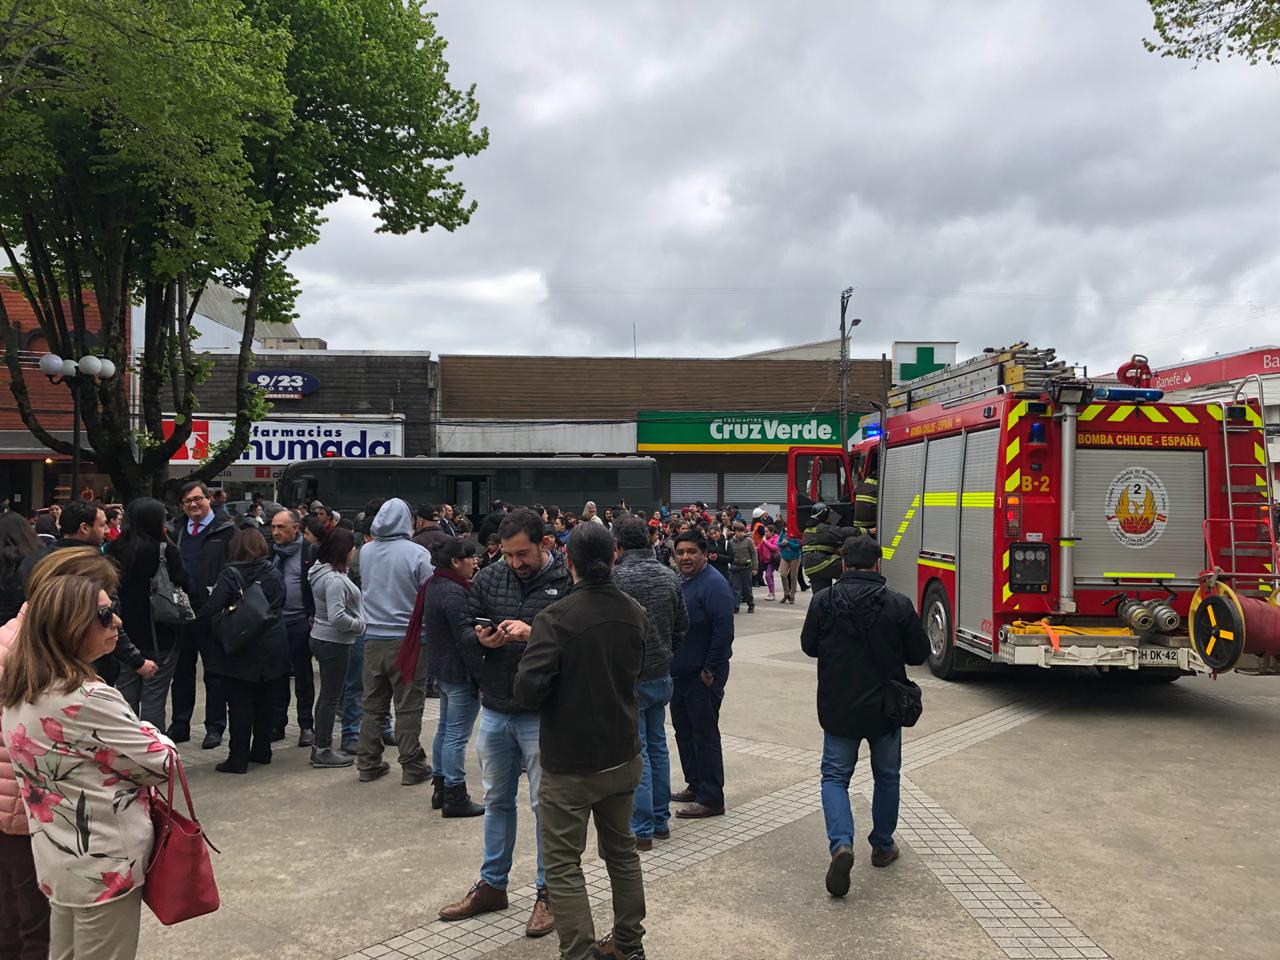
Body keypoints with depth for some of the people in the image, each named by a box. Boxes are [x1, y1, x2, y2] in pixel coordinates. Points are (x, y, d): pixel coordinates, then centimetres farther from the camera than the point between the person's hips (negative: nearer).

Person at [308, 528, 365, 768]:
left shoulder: (323, 571, 10)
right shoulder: (334, 579, -22)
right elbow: (337, 618, -28)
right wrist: (361, 625, -14)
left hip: (323, 639, 10)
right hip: (333, 642, -10)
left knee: (327, 694, 17)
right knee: (331, 696, 0)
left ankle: (320, 746, 26)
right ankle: (323, 751, 9)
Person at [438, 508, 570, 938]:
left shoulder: (567, 583, -14)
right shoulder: (488, 579, 1)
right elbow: (465, 627, 10)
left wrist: (534, 634, -29)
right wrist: (481, 639, -12)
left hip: (540, 716, -5)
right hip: (495, 710, 5)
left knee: (545, 805, 7)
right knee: (497, 800, 19)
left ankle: (549, 892, 25)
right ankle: (492, 885, 36)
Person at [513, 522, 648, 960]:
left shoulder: (555, 619, -21)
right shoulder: (636, 614, -2)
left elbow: (527, 691, -26)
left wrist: (532, 646, -5)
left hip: (570, 764, -6)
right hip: (623, 757, 6)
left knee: (563, 865, 7)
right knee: (621, 850, 22)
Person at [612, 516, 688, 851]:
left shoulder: (616, 578, -19)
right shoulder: (670, 576, 2)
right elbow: (682, 625, 9)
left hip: (629, 679, -6)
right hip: (661, 676, 7)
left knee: (636, 751, 1)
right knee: (658, 745, 17)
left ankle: (642, 829, 8)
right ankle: (661, 820, 26)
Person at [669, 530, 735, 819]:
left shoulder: (713, 585, -17)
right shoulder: (678, 582, 11)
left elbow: (724, 631, -22)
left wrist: (710, 671, -19)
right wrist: (669, 661, 15)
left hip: (703, 677, -9)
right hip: (679, 673, 9)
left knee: (705, 735, -2)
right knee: (684, 732, 17)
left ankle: (711, 799, 7)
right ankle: (695, 786, 30)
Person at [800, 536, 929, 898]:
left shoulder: (823, 601, -10)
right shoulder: (898, 604, -12)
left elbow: (808, 646, 3)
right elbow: (920, 653, -3)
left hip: (838, 708, 0)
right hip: (886, 707, 0)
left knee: (835, 776, 11)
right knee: (887, 776, 21)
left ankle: (841, 844, -10)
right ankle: (882, 847, 32)